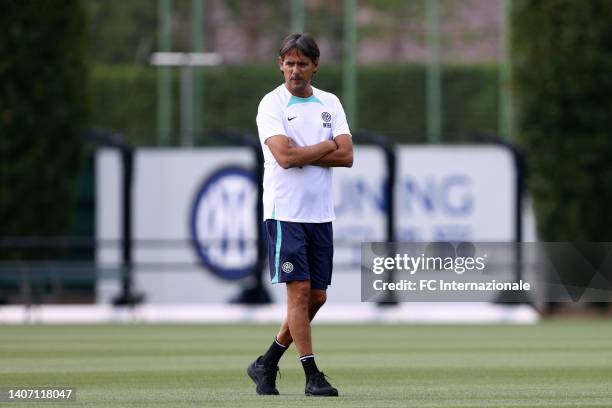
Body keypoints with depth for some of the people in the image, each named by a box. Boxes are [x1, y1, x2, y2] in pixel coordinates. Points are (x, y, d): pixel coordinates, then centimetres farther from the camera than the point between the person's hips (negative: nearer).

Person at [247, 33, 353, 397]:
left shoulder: (330, 103, 10)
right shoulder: (272, 104, -5)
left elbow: (346, 156, -1)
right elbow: (284, 155, -18)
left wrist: (303, 154, -11)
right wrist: (328, 146, -7)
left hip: (320, 213, 5)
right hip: (285, 212, -5)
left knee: (317, 296, 5)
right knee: (299, 291, -8)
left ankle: (267, 364, 19)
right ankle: (312, 375, -4)